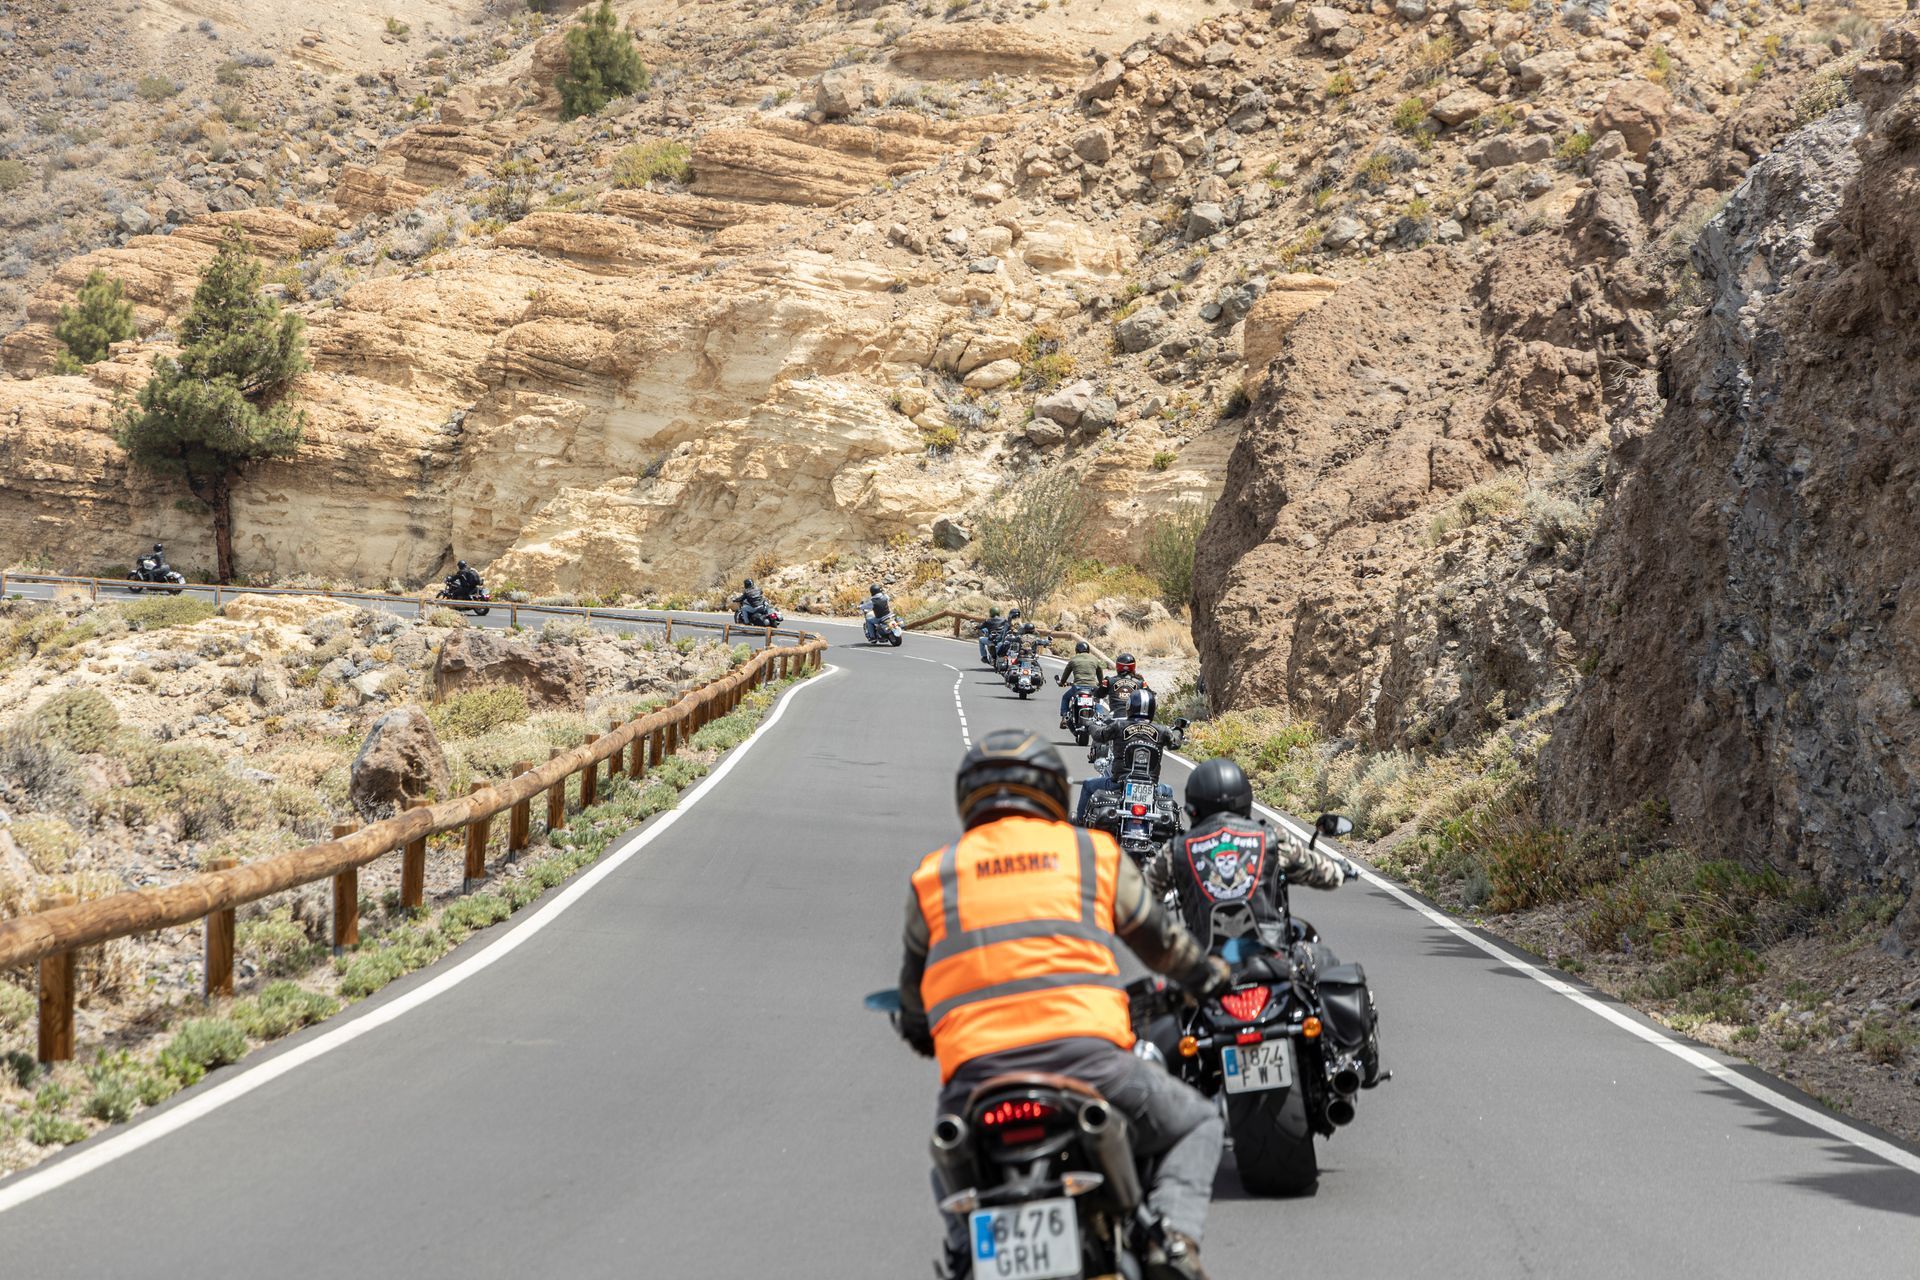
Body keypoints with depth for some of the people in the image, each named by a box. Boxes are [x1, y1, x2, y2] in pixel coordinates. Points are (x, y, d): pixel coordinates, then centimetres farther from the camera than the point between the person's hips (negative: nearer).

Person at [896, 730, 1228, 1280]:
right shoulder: (1093, 851, 16)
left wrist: (915, 1028, 53)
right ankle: (1173, 1231, -3)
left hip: (973, 1074, 2)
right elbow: (1160, 939, 29)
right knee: (1196, 1126, 22)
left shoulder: (932, 874, 18)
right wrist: (1209, 972, 50)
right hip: (1085, 1056, -2)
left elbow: (913, 982, 30)